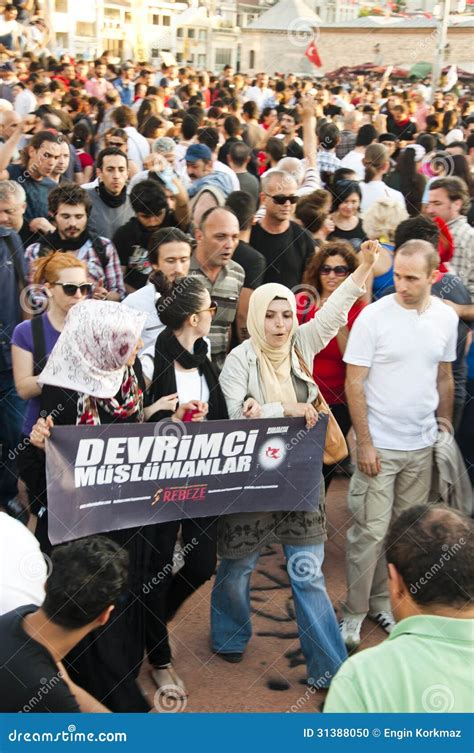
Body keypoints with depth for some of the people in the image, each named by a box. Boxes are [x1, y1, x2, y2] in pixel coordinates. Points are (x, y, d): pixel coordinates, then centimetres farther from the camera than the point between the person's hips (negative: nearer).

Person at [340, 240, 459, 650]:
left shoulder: (447, 317, 1)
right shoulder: (374, 316, -12)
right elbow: (354, 384, -10)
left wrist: (446, 427, 12)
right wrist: (365, 443, -12)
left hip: (422, 445, 4)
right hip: (379, 444, -4)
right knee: (371, 531, 0)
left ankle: (385, 601, 28)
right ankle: (355, 612, 15)